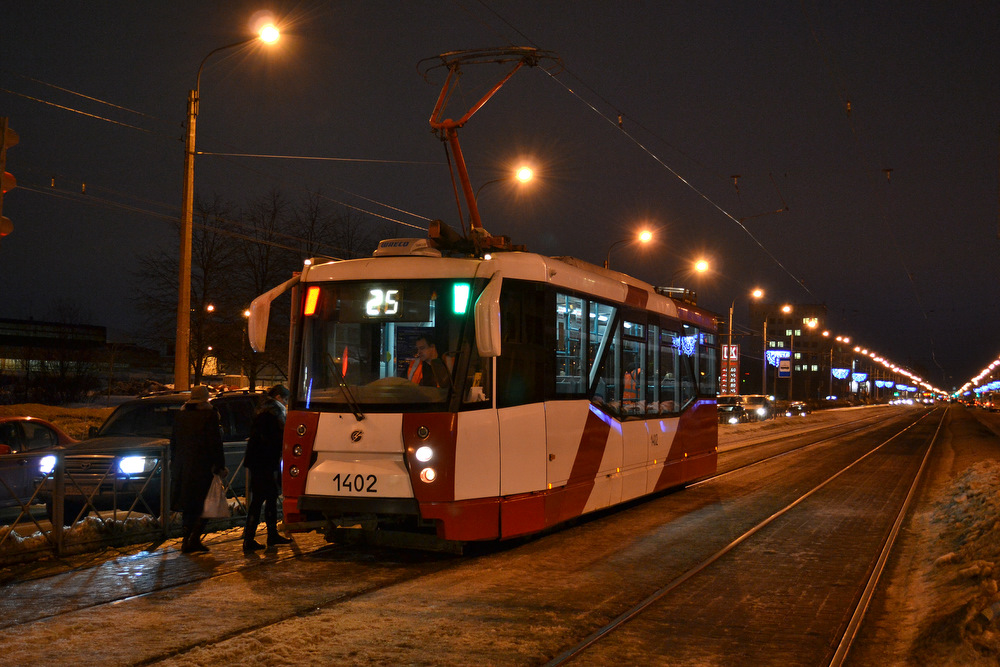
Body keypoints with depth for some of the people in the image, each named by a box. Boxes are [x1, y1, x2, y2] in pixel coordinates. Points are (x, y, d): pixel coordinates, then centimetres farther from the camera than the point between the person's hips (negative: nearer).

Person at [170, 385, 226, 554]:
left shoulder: (180, 414, 10)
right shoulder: (209, 415, -9)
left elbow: (173, 441, 16)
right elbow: (215, 444, -10)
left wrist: (174, 461, 23)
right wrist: (220, 467, -6)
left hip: (182, 465, 6)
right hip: (202, 466, -6)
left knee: (187, 504, 13)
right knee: (203, 504, 3)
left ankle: (186, 540, 15)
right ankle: (194, 538, -5)